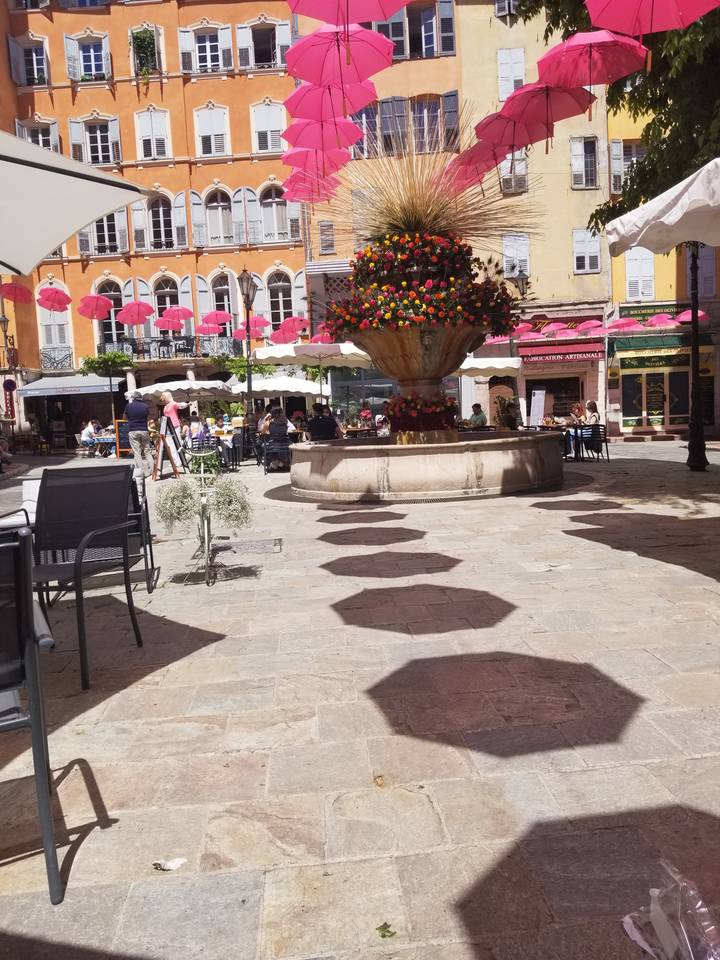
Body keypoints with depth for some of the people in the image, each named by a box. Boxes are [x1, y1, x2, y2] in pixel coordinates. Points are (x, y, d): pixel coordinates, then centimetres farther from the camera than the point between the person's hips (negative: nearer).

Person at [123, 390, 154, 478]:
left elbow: (125, 417, 12)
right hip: (144, 430, 2)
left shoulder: (129, 406, -3)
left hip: (133, 431, -2)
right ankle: (150, 470, 8)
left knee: (137, 452, 0)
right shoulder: (145, 406, 0)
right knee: (147, 451, 8)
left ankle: (140, 471, -2)